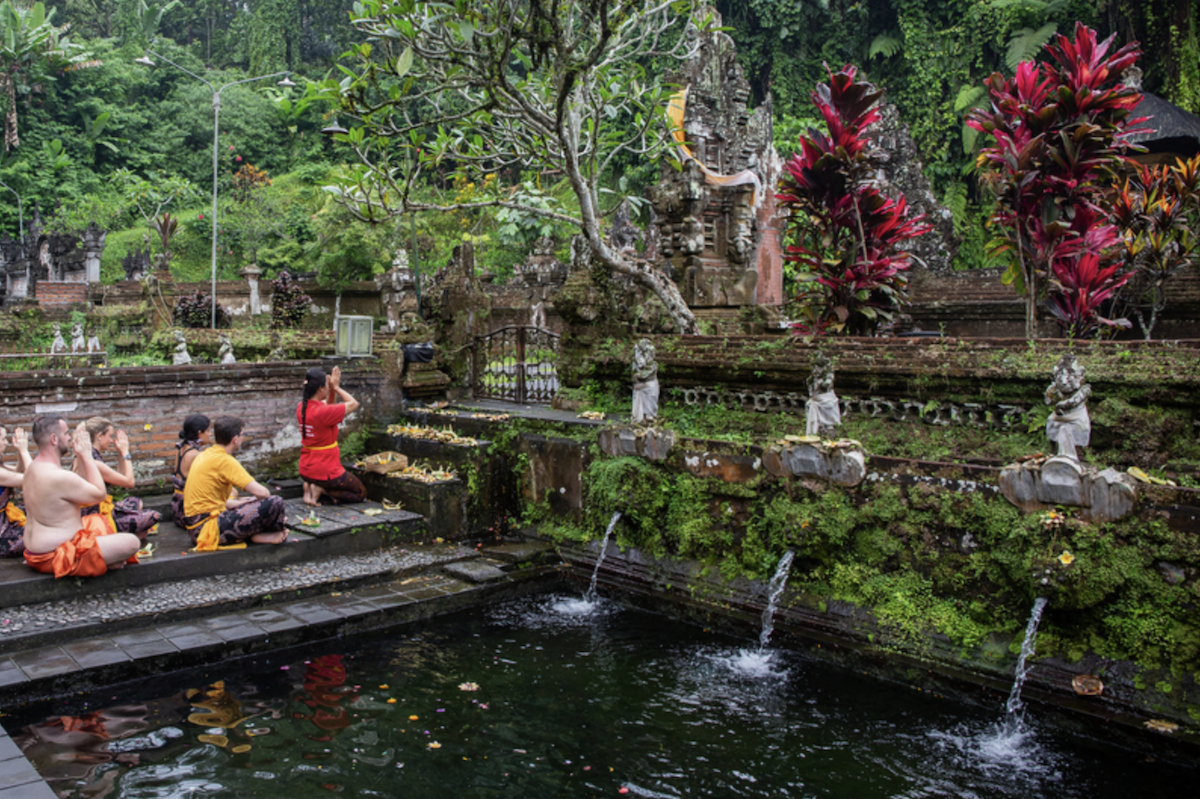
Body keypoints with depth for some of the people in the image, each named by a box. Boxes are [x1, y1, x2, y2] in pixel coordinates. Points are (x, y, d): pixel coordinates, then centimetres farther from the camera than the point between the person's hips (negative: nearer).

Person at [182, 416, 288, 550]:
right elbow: (261, 492, -20)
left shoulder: (204, 455, 13)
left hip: (195, 528, 10)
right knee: (275, 504, -18)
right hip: (208, 528, -10)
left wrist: (236, 503, 23)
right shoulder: (225, 460, -15)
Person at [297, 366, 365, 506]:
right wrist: (336, 387, -5)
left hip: (305, 471, 8)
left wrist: (333, 388, 1)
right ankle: (321, 489, -7)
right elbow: (353, 404, -14)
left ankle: (309, 487, 7)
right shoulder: (323, 412, -25)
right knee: (361, 493, 12)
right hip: (325, 472, -8)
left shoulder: (301, 408, 0)